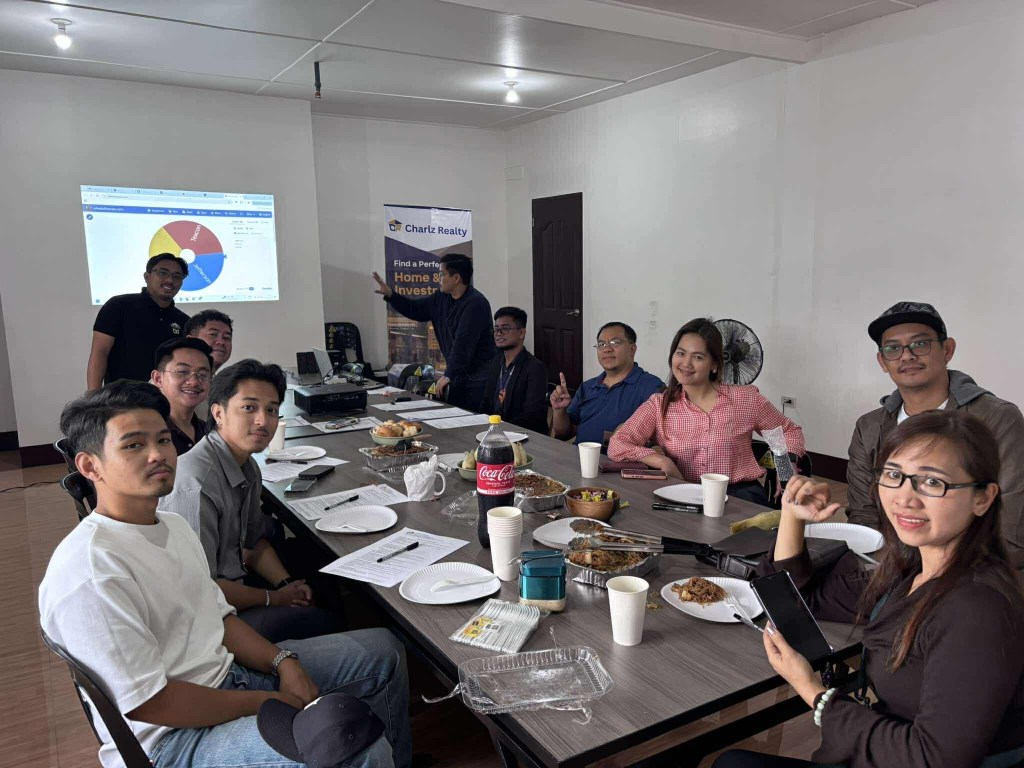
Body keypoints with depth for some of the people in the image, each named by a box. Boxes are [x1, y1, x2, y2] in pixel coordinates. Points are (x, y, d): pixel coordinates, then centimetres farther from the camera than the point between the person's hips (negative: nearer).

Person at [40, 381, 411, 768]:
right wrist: (264, 702, -16)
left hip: (225, 675, 9)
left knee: (382, 650, 14)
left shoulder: (172, 526, 6)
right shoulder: (89, 574, -24)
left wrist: (283, 662, -3)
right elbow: (147, 703, -23)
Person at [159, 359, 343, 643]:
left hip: (230, 581, 9)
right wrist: (274, 599, -12)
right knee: (324, 622, -14)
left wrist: (286, 585, 0)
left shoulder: (248, 467, 2)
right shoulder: (196, 482, -27)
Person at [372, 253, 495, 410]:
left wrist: (448, 375, -24)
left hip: (478, 378, -8)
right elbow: (416, 310, 22)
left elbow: (463, 343, -24)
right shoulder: (442, 298, 7)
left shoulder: (475, 303, -20)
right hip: (457, 374, 8)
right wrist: (389, 294, 11)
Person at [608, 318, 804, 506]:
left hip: (742, 495, 0)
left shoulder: (745, 399, 5)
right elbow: (616, 446, -7)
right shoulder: (659, 406, 5)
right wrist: (662, 461, -20)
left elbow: (791, 432, 19)